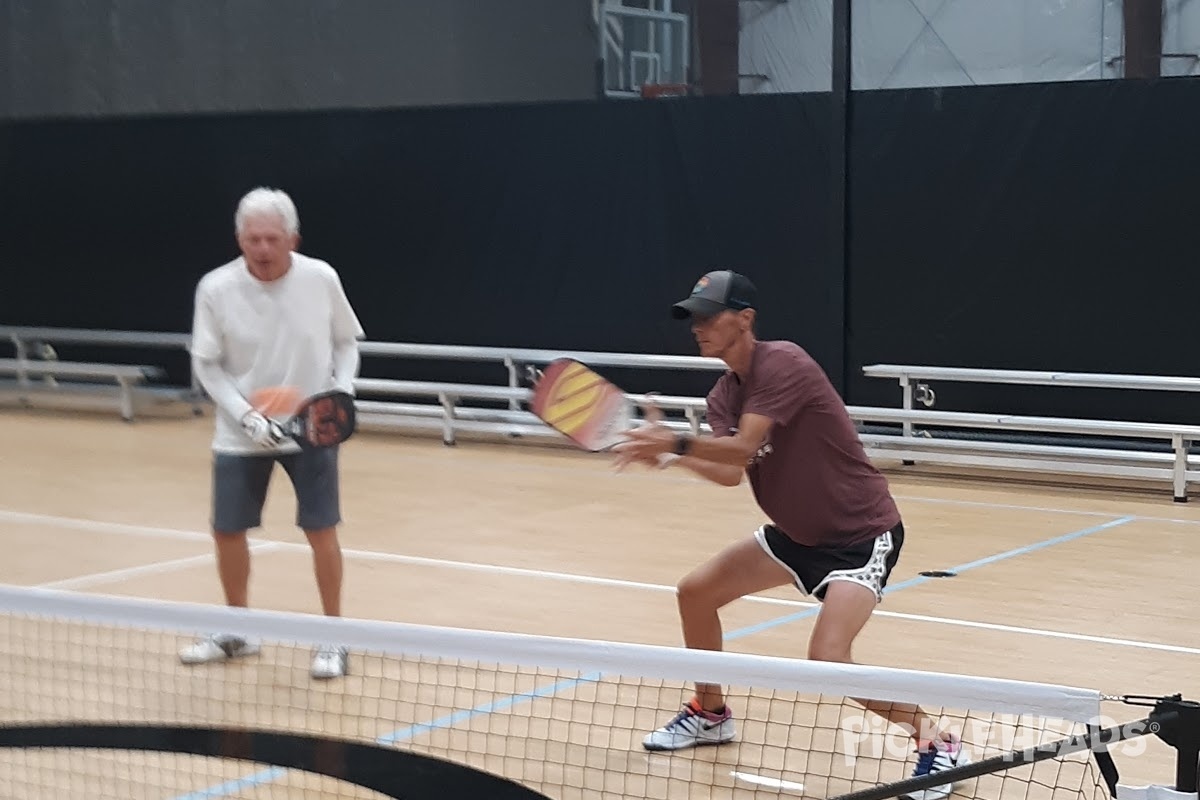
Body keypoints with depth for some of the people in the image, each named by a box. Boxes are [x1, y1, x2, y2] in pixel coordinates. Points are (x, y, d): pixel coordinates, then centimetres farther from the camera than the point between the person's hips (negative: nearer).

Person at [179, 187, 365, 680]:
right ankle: (237, 631, 29)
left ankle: (333, 638, 14)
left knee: (321, 531, -2)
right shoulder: (216, 288, -14)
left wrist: (344, 389, -12)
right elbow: (207, 365, -6)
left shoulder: (322, 279, -12)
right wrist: (247, 417, -17)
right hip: (241, 434, 1)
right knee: (227, 531, 7)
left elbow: (346, 342, 4)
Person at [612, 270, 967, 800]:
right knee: (695, 591, 10)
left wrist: (676, 443, -43)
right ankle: (710, 714, 31)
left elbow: (742, 449, -32)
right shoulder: (723, 396, 3)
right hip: (796, 533, 9)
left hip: (861, 533, -9)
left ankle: (936, 742, -6)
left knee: (828, 660, -24)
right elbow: (729, 472, -14)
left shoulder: (783, 363, -22)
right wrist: (668, 455, -28)